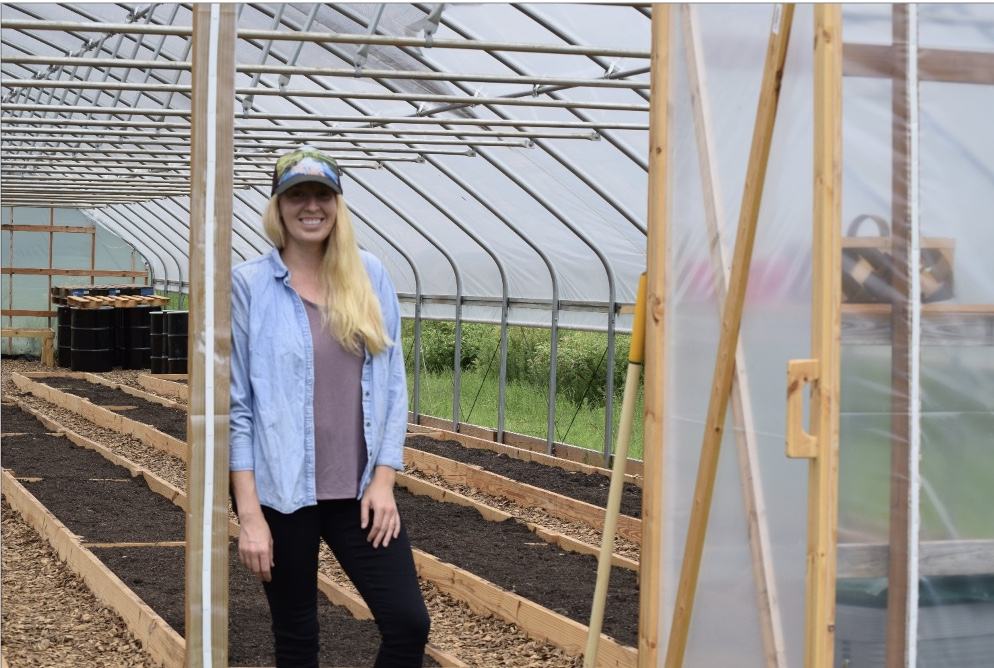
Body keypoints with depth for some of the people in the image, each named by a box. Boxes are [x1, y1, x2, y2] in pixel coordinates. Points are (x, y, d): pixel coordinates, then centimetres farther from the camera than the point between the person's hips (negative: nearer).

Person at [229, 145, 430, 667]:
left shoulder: (370, 278, 3)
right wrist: (249, 512, -11)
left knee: (409, 622, -3)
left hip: (358, 490, 3)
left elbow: (393, 384, 6)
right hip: (280, 492, -3)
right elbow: (234, 404, -7)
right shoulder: (249, 285, -6)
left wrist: (384, 480, -2)